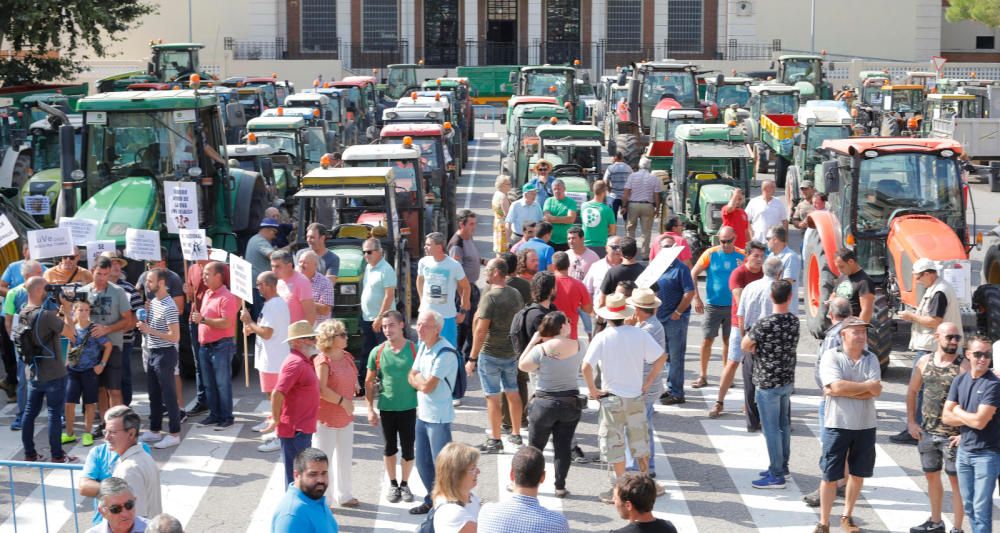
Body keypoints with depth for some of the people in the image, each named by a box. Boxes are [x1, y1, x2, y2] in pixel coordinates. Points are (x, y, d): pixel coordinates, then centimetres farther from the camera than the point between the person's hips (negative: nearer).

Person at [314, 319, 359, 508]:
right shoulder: (323, 361, -19)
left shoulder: (347, 357, 7)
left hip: (346, 416, 9)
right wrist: (342, 401, -24)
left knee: (345, 457, 19)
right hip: (326, 417, -9)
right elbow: (321, 390, -26)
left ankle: (343, 495, 33)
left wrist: (355, 387, 4)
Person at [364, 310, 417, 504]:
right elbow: (369, 382, 3)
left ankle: (405, 484, 26)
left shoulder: (414, 350, -8)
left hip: (409, 408, -1)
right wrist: (370, 409, -1)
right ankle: (393, 484, 30)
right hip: (386, 408, 1)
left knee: (408, 449, 6)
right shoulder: (377, 352, -4)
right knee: (390, 448, 13)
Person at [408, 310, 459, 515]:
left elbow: (427, 386, -22)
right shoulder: (423, 346, 7)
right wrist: (422, 381, -13)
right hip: (422, 413, 9)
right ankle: (432, 501, 35)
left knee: (442, 463, -2)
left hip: (439, 417, -9)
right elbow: (412, 377, 8)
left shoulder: (445, 353, -21)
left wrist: (418, 379, -2)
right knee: (423, 462, 19)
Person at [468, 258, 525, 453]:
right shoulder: (516, 294, 4)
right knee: (512, 393, 17)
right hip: (512, 353, 7)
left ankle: (495, 441, 6)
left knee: (492, 397, 1)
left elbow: (480, 330, -21)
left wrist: (472, 358, -16)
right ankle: (516, 435, 29)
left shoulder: (490, 297, -19)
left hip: (490, 355, -7)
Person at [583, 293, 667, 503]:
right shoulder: (639, 334, -6)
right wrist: (648, 382, 4)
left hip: (612, 399, -3)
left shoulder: (602, 338, -14)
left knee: (614, 445, 8)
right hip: (636, 397, 3)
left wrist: (592, 389, -8)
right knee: (640, 442, 18)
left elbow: (586, 366, -22)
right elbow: (661, 357, -4)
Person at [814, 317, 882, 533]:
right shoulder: (831, 357, -8)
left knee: (858, 473, 14)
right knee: (830, 476, 2)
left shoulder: (871, 359, 2)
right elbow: (837, 386, -22)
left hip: (865, 426, 4)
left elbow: (876, 391, -11)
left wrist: (843, 390, -18)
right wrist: (866, 386, -12)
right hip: (837, 425, -3)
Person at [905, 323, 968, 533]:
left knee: (956, 480, 0)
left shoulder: (965, 366, -13)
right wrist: (911, 421, 9)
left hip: (953, 435, -5)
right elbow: (912, 392, 14)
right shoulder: (925, 361, 2)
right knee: (931, 476, 17)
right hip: (928, 432, 5)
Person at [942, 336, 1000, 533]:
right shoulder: (960, 380, 4)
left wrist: (958, 412, -4)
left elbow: (980, 422, -20)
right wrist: (971, 418, -14)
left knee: (981, 507, -5)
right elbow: (946, 417, 0)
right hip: (964, 451, 6)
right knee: (968, 506, 14)